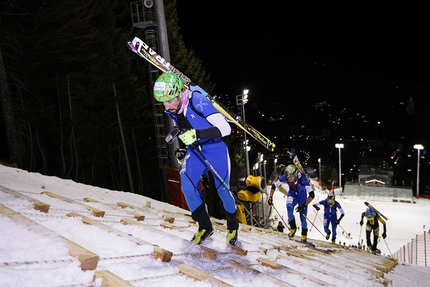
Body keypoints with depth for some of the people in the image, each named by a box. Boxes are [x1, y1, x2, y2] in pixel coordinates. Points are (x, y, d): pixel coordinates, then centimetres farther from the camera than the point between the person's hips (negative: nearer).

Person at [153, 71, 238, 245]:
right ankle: (205, 227, 11)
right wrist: (181, 149, 3)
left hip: (215, 148, -5)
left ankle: (233, 227, 27)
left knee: (223, 190, -2)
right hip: (194, 150, 5)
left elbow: (225, 128, -33)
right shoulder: (171, 110, -7)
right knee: (187, 187, -11)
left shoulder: (198, 101, -28)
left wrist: (197, 134, -43)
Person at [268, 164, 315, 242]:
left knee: (303, 218, -1)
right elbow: (274, 185, -13)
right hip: (292, 195, 2)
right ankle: (293, 228, -6)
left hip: (302, 197, -2)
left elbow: (312, 194, -37)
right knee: (289, 207, -27)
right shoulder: (285, 177, -28)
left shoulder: (302, 179, -37)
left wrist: (304, 205, -44)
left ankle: (304, 235, 26)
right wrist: (270, 197, -22)